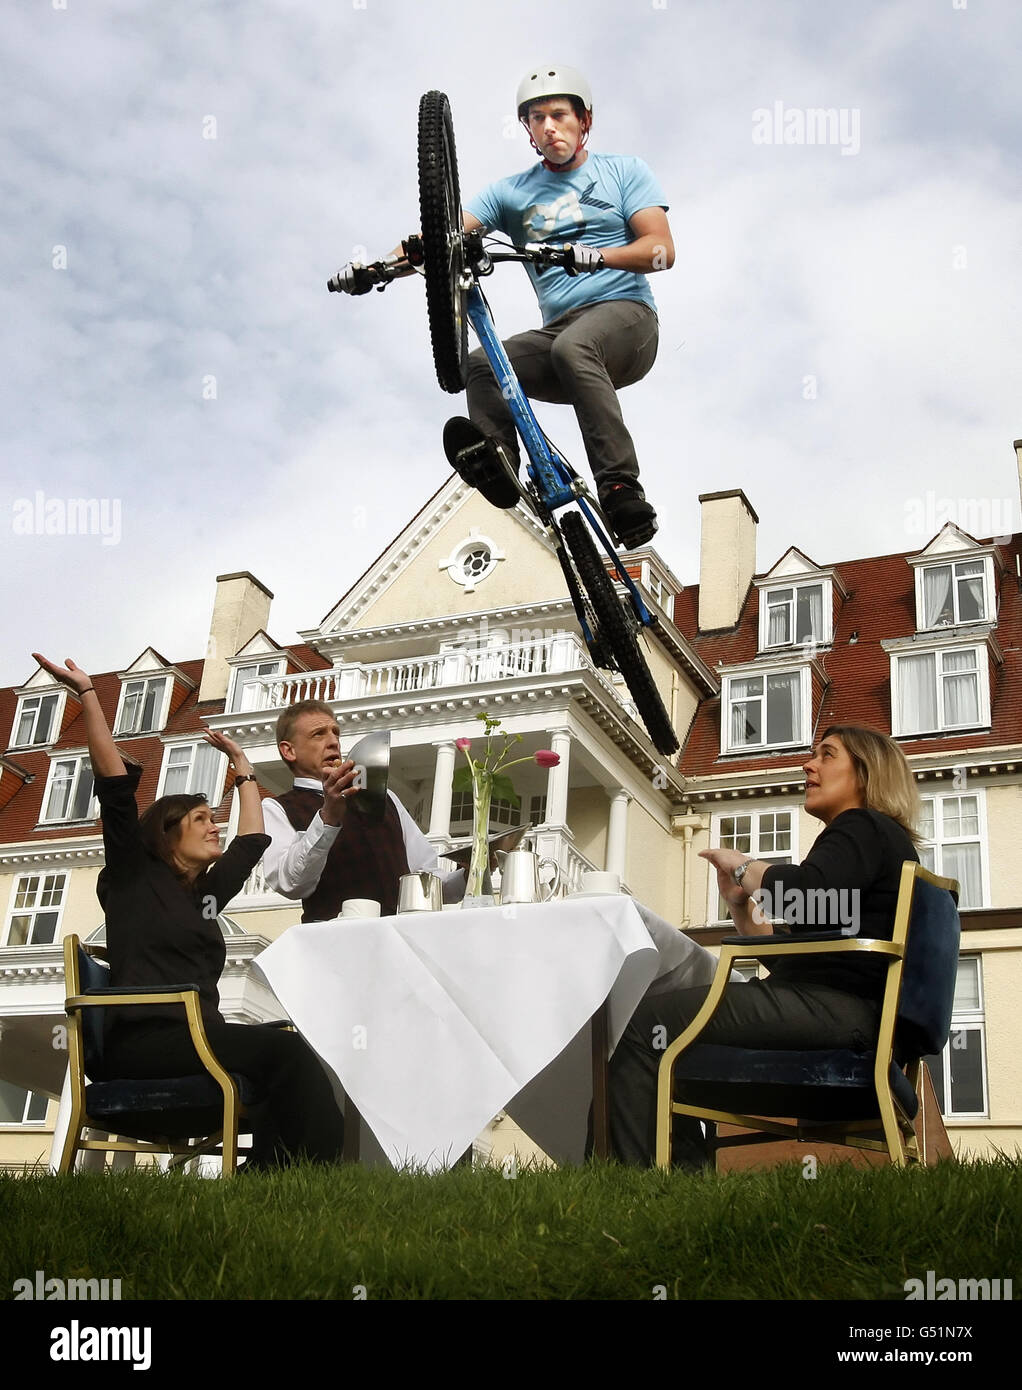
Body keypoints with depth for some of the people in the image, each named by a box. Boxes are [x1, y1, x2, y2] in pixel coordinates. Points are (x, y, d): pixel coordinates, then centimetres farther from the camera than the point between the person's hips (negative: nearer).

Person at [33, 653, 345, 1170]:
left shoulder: (206, 892, 27)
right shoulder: (133, 876, 10)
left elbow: (252, 838, 38)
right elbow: (116, 787, 2)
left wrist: (240, 761, 47)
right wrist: (88, 693, 0)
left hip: (197, 1038, 6)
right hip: (143, 1040, -6)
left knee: (288, 1065, -25)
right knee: (286, 1051, -28)